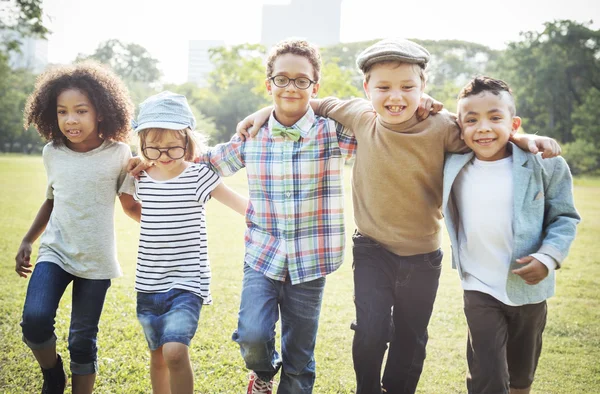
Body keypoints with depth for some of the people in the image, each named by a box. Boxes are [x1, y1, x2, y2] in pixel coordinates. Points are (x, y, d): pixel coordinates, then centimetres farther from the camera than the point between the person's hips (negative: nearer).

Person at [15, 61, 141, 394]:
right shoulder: (52, 153, 2)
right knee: (35, 322, -19)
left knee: (83, 341, 3)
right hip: (55, 253, 2)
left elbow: (130, 205, 4)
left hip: (96, 261, -1)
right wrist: (27, 241, 14)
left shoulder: (118, 154, -6)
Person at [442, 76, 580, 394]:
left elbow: (565, 216, -3)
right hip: (480, 289, 0)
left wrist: (549, 257, -18)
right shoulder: (453, 166, -7)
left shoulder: (543, 164, -13)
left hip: (530, 288, 1)